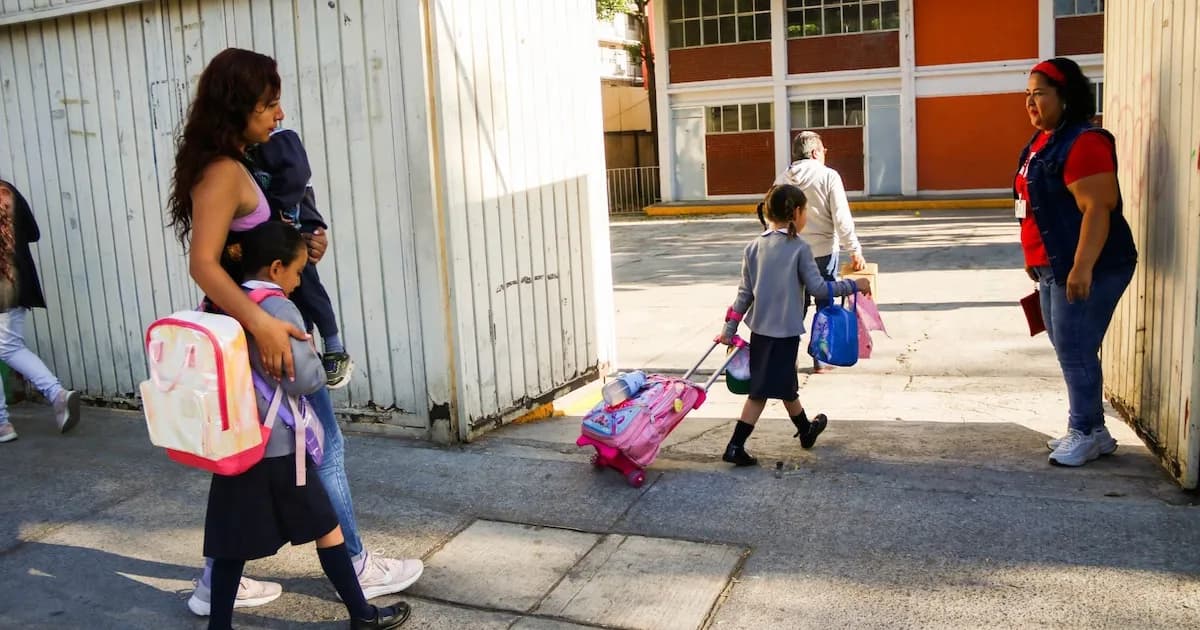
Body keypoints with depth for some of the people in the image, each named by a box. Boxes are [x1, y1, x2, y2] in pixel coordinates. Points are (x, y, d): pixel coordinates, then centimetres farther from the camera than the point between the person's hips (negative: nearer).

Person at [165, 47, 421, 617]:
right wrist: (262, 325, -39)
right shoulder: (224, 172, -19)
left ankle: (218, 582, 26)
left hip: (254, 327, 10)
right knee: (324, 447, 4)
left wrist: (302, 244, 1)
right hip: (257, 330, -10)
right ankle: (355, 568, 20)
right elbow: (203, 263, -29)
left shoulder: (230, 166, 10)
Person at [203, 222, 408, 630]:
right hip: (277, 450, -6)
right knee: (326, 528, 8)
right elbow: (304, 381, -17)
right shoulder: (279, 309, -16)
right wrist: (314, 355, 1)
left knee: (233, 540, 12)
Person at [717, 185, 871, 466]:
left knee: (785, 384, 19)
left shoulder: (753, 247, 4)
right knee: (762, 390, 3)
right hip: (785, 330, -6)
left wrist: (729, 329, 9)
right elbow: (818, 289, -13)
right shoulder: (800, 248, -11)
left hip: (759, 328, 6)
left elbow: (745, 293, 5)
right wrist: (854, 285, -2)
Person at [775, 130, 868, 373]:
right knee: (825, 305, 8)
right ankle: (821, 360, 12)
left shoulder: (782, 179, 3)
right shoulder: (828, 176, -9)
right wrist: (855, 251, -9)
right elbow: (842, 218, -13)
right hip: (824, 251, -4)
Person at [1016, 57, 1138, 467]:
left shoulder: (1083, 143, -17)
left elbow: (1097, 209, -23)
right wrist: (1035, 259, 24)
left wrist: (1082, 267, -28)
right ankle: (1091, 430, 24)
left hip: (1086, 269, -10)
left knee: (1075, 351, -5)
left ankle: (1086, 434, 8)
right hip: (1054, 268, 10)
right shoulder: (1043, 140, 14)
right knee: (1068, 350, 14)